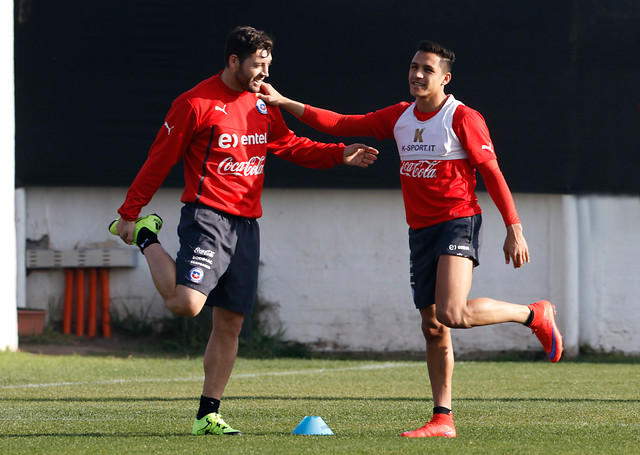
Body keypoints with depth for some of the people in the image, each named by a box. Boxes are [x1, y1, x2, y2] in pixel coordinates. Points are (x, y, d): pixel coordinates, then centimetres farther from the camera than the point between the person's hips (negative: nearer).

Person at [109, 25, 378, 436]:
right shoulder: (196, 104, -8)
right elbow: (159, 160, -4)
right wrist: (129, 213, -2)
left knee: (230, 324, 6)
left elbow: (289, 145, 26)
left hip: (247, 224, 7)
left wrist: (339, 155, 12)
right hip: (207, 216, -7)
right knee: (186, 303, -23)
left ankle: (209, 414, 13)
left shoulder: (262, 105, 13)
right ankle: (146, 238, 4)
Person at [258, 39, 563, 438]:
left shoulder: (463, 118, -8)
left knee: (452, 313, -24)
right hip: (421, 230, 7)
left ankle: (535, 315, -3)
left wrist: (514, 230, -12)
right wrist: (282, 103, 6)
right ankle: (443, 420, 7)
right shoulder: (400, 118, 10)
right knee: (432, 327, 4)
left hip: (458, 223, -6)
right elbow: (341, 124, 12)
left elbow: (492, 173, -8)